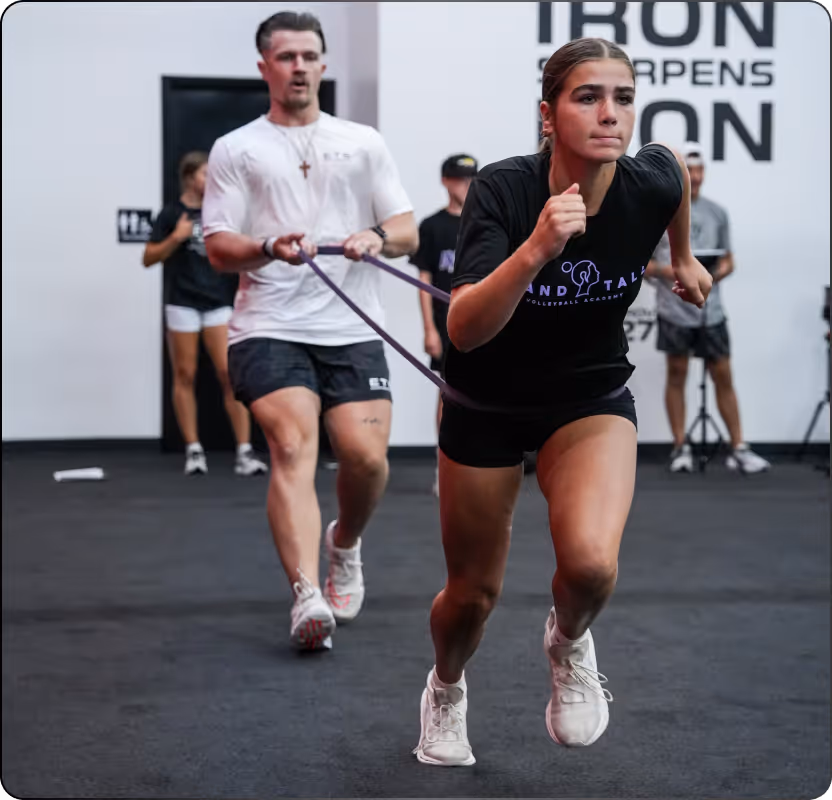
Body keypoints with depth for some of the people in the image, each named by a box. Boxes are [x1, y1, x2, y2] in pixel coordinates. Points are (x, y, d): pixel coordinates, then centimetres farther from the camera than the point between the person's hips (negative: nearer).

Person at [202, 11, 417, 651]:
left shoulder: (364, 142, 16)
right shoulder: (235, 149, 10)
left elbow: (408, 233, 11)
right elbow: (218, 249, 2)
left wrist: (377, 238, -12)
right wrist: (269, 249, -19)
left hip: (352, 329, 2)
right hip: (269, 328, -2)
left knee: (366, 456, -10)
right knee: (294, 447, -21)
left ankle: (345, 545, 23)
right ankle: (308, 596, -29)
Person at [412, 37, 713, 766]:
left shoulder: (651, 182, -21)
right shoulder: (504, 189, -28)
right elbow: (464, 330, -38)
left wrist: (684, 257, 21)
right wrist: (537, 248, -52)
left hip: (591, 399, 1)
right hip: (487, 407, -1)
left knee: (590, 564, -27)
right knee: (473, 594, 13)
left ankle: (569, 641, 10)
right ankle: (446, 691, 48)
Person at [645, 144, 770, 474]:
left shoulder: (717, 213, 10)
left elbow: (728, 260, 15)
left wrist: (718, 273, -7)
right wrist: (667, 271, -17)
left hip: (710, 310, 3)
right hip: (674, 309, -3)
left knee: (723, 376, 3)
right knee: (677, 375, 4)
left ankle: (738, 450, 7)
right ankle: (681, 448, 13)